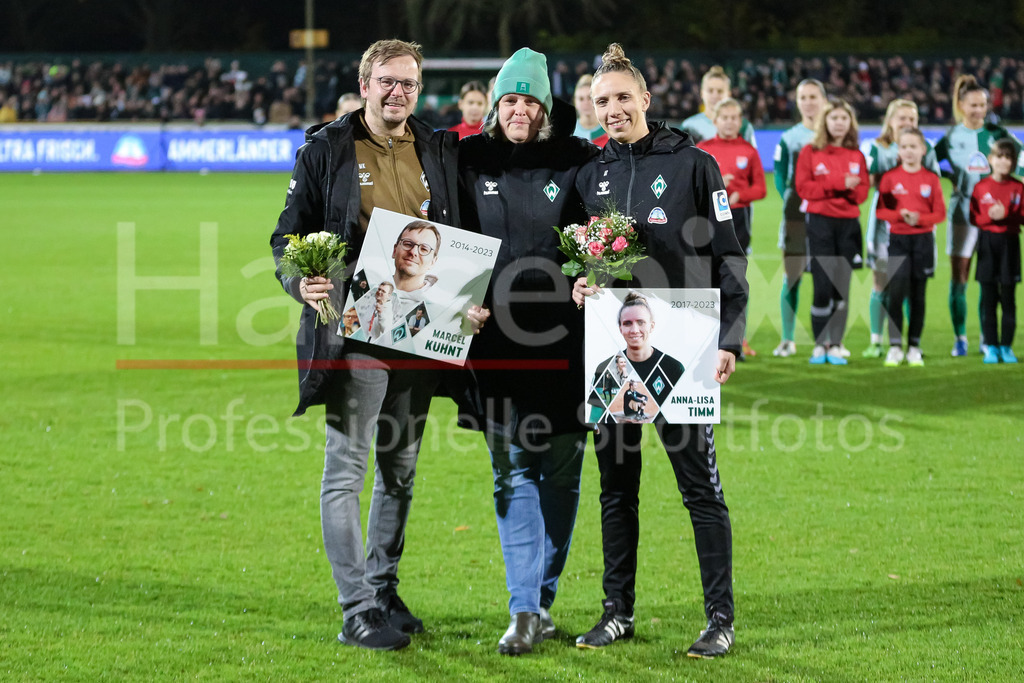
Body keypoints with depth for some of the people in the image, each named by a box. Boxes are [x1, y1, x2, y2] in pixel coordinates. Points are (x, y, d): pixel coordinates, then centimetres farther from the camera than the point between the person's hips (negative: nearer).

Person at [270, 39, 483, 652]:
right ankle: (357, 611, 0)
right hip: (354, 331, -5)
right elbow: (287, 237, 1)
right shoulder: (327, 150, -1)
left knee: (401, 470, 14)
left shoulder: (441, 153, 10)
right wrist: (301, 283, -18)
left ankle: (383, 589, 27)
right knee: (347, 470, -4)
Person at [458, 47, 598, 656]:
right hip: (496, 342, 1)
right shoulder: (469, 162, 6)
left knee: (560, 469, 6)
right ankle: (526, 611, -3)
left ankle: (542, 599, 18)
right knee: (513, 470, -1)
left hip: (565, 343, -1)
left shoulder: (577, 162, 2)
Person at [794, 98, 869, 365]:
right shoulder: (810, 152, 3)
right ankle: (819, 345, 0)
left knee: (842, 288, 1)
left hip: (848, 223, 3)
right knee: (823, 286, -8)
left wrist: (852, 189, -15)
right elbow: (803, 187, -6)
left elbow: (863, 191, 7)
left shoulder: (856, 156, 11)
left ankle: (835, 346, 5)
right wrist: (838, 184, -12)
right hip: (820, 223, -3)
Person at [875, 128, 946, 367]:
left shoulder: (931, 178, 3)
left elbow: (940, 212, 1)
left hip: (923, 239, 1)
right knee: (896, 292, -12)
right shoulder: (890, 177, 2)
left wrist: (919, 218, -16)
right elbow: (880, 210, -1)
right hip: (897, 239, -1)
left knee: (918, 295, 5)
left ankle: (914, 348, 12)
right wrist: (900, 215, -18)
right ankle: (895, 347, -8)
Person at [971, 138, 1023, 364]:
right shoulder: (981, 187, 3)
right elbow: (974, 217, 1)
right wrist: (989, 216, -17)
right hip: (987, 242, 0)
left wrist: (1005, 215, -17)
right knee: (988, 298, 1)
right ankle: (991, 347, 7)